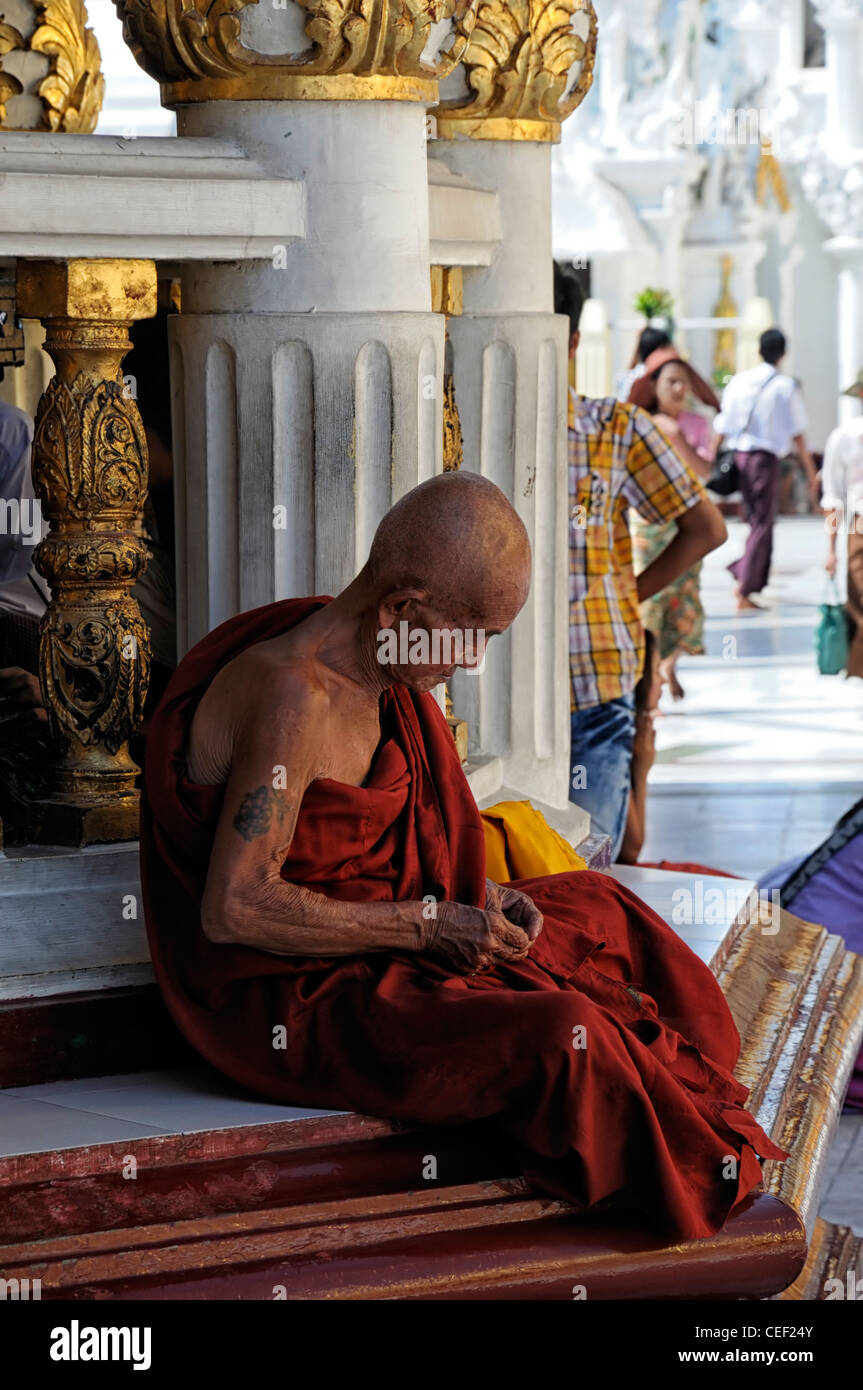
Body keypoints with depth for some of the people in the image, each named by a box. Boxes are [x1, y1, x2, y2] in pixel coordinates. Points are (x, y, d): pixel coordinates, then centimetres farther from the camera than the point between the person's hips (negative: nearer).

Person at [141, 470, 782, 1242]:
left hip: (359, 943, 11)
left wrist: (476, 897, 0)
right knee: (558, 1034, -24)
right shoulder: (293, 696, -27)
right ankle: (703, 1191, -1)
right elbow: (234, 909, -30)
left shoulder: (376, 676, 4)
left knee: (596, 909, 15)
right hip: (283, 1001, -11)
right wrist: (429, 924, -24)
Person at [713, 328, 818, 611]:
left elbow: (721, 429, 6)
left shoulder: (738, 381, 7)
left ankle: (743, 580, 15)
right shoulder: (786, 386, -4)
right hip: (765, 457, -4)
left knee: (758, 520, 20)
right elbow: (797, 434, -4)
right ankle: (745, 591, -2)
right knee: (762, 525, 3)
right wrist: (811, 471, 3)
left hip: (738, 455, 4)